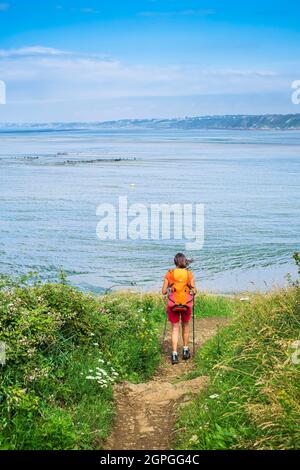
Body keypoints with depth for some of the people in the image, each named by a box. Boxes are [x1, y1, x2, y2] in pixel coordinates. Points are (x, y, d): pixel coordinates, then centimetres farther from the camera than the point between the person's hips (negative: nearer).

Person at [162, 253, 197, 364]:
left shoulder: (169, 274, -5)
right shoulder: (189, 274, -5)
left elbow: (164, 291, -4)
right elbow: (194, 291, -7)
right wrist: (194, 291, 16)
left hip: (173, 305, 0)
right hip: (187, 304, 1)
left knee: (175, 328, 9)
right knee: (185, 326, 22)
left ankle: (174, 354, 0)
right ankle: (185, 350, 30)